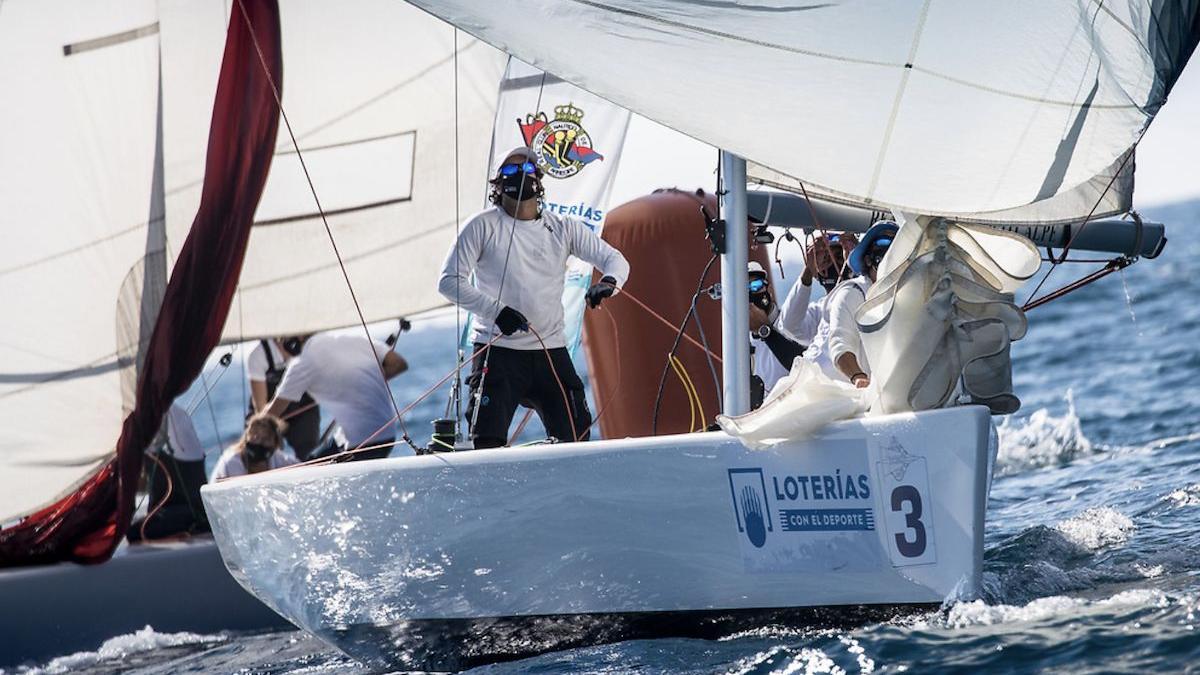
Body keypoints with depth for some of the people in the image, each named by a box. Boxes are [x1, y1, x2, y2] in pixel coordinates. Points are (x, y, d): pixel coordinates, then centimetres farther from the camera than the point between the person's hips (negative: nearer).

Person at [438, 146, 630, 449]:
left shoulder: (564, 228, 8)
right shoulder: (483, 226, -1)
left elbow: (615, 259, 8)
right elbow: (449, 281, -5)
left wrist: (608, 282, -17)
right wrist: (496, 310, -19)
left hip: (551, 351, 3)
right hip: (498, 351, -3)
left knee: (576, 441, 4)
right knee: (488, 445, -12)